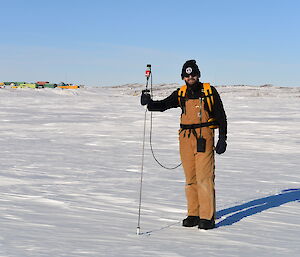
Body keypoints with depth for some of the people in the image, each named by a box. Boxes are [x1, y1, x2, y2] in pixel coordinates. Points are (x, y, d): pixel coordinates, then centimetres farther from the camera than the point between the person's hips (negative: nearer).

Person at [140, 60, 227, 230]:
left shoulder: (210, 91, 2)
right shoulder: (181, 94, 9)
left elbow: (221, 116, 4)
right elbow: (163, 105, 0)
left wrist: (223, 138, -2)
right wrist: (149, 103, -22)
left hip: (204, 138, -4)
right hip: (186, 138, 4)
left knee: (205, 178, -9)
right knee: (190, 179, 7)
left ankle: (208, 217, -5)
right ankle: (194, 214, 16)